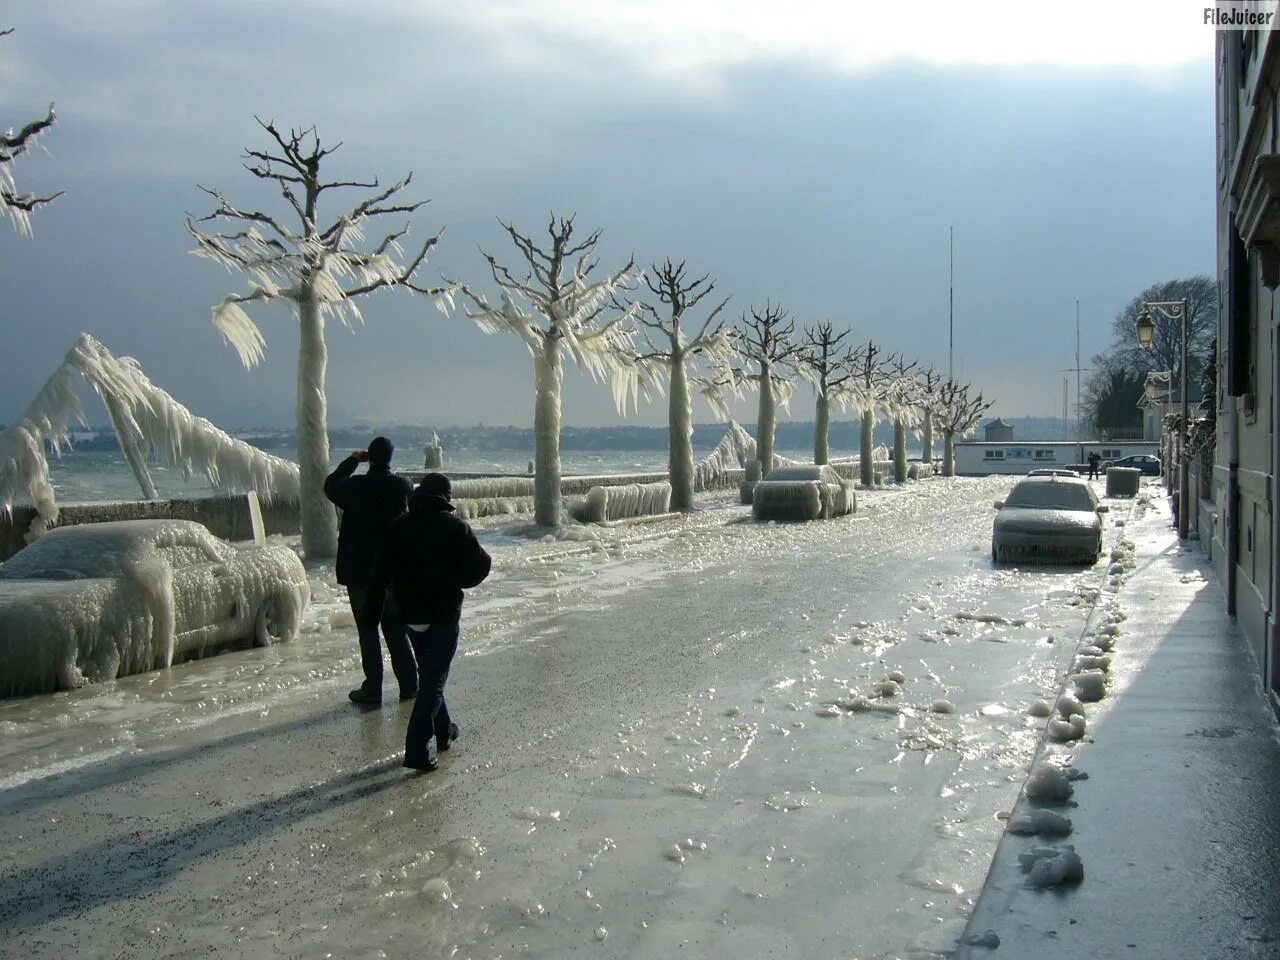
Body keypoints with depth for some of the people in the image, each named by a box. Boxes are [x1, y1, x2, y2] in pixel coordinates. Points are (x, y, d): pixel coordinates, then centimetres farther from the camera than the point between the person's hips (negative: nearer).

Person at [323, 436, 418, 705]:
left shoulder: (355, 486, -11)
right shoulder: (403, 486, -6)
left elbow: (330, 485, 9)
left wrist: (353, 460, 14)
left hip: (360, 572, -2)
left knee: (368, 632, 5)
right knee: (397, 630, 13)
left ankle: (372, 689, 7)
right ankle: (409, 685, 16)